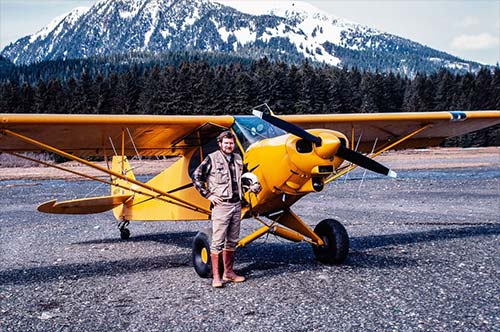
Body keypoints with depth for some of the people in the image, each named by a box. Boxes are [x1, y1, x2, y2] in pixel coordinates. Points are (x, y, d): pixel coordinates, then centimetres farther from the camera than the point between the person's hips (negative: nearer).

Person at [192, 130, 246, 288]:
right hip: (221, 205, -6)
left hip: (236, 205, 6)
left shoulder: (238, 159, 14)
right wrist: (208, 195, -7)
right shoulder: (212, 159, -5)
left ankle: (228, 272, 22)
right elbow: (196, 176, -5)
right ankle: (216, 277, -2)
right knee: (218, 241, -6)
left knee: (232, 241, 11)